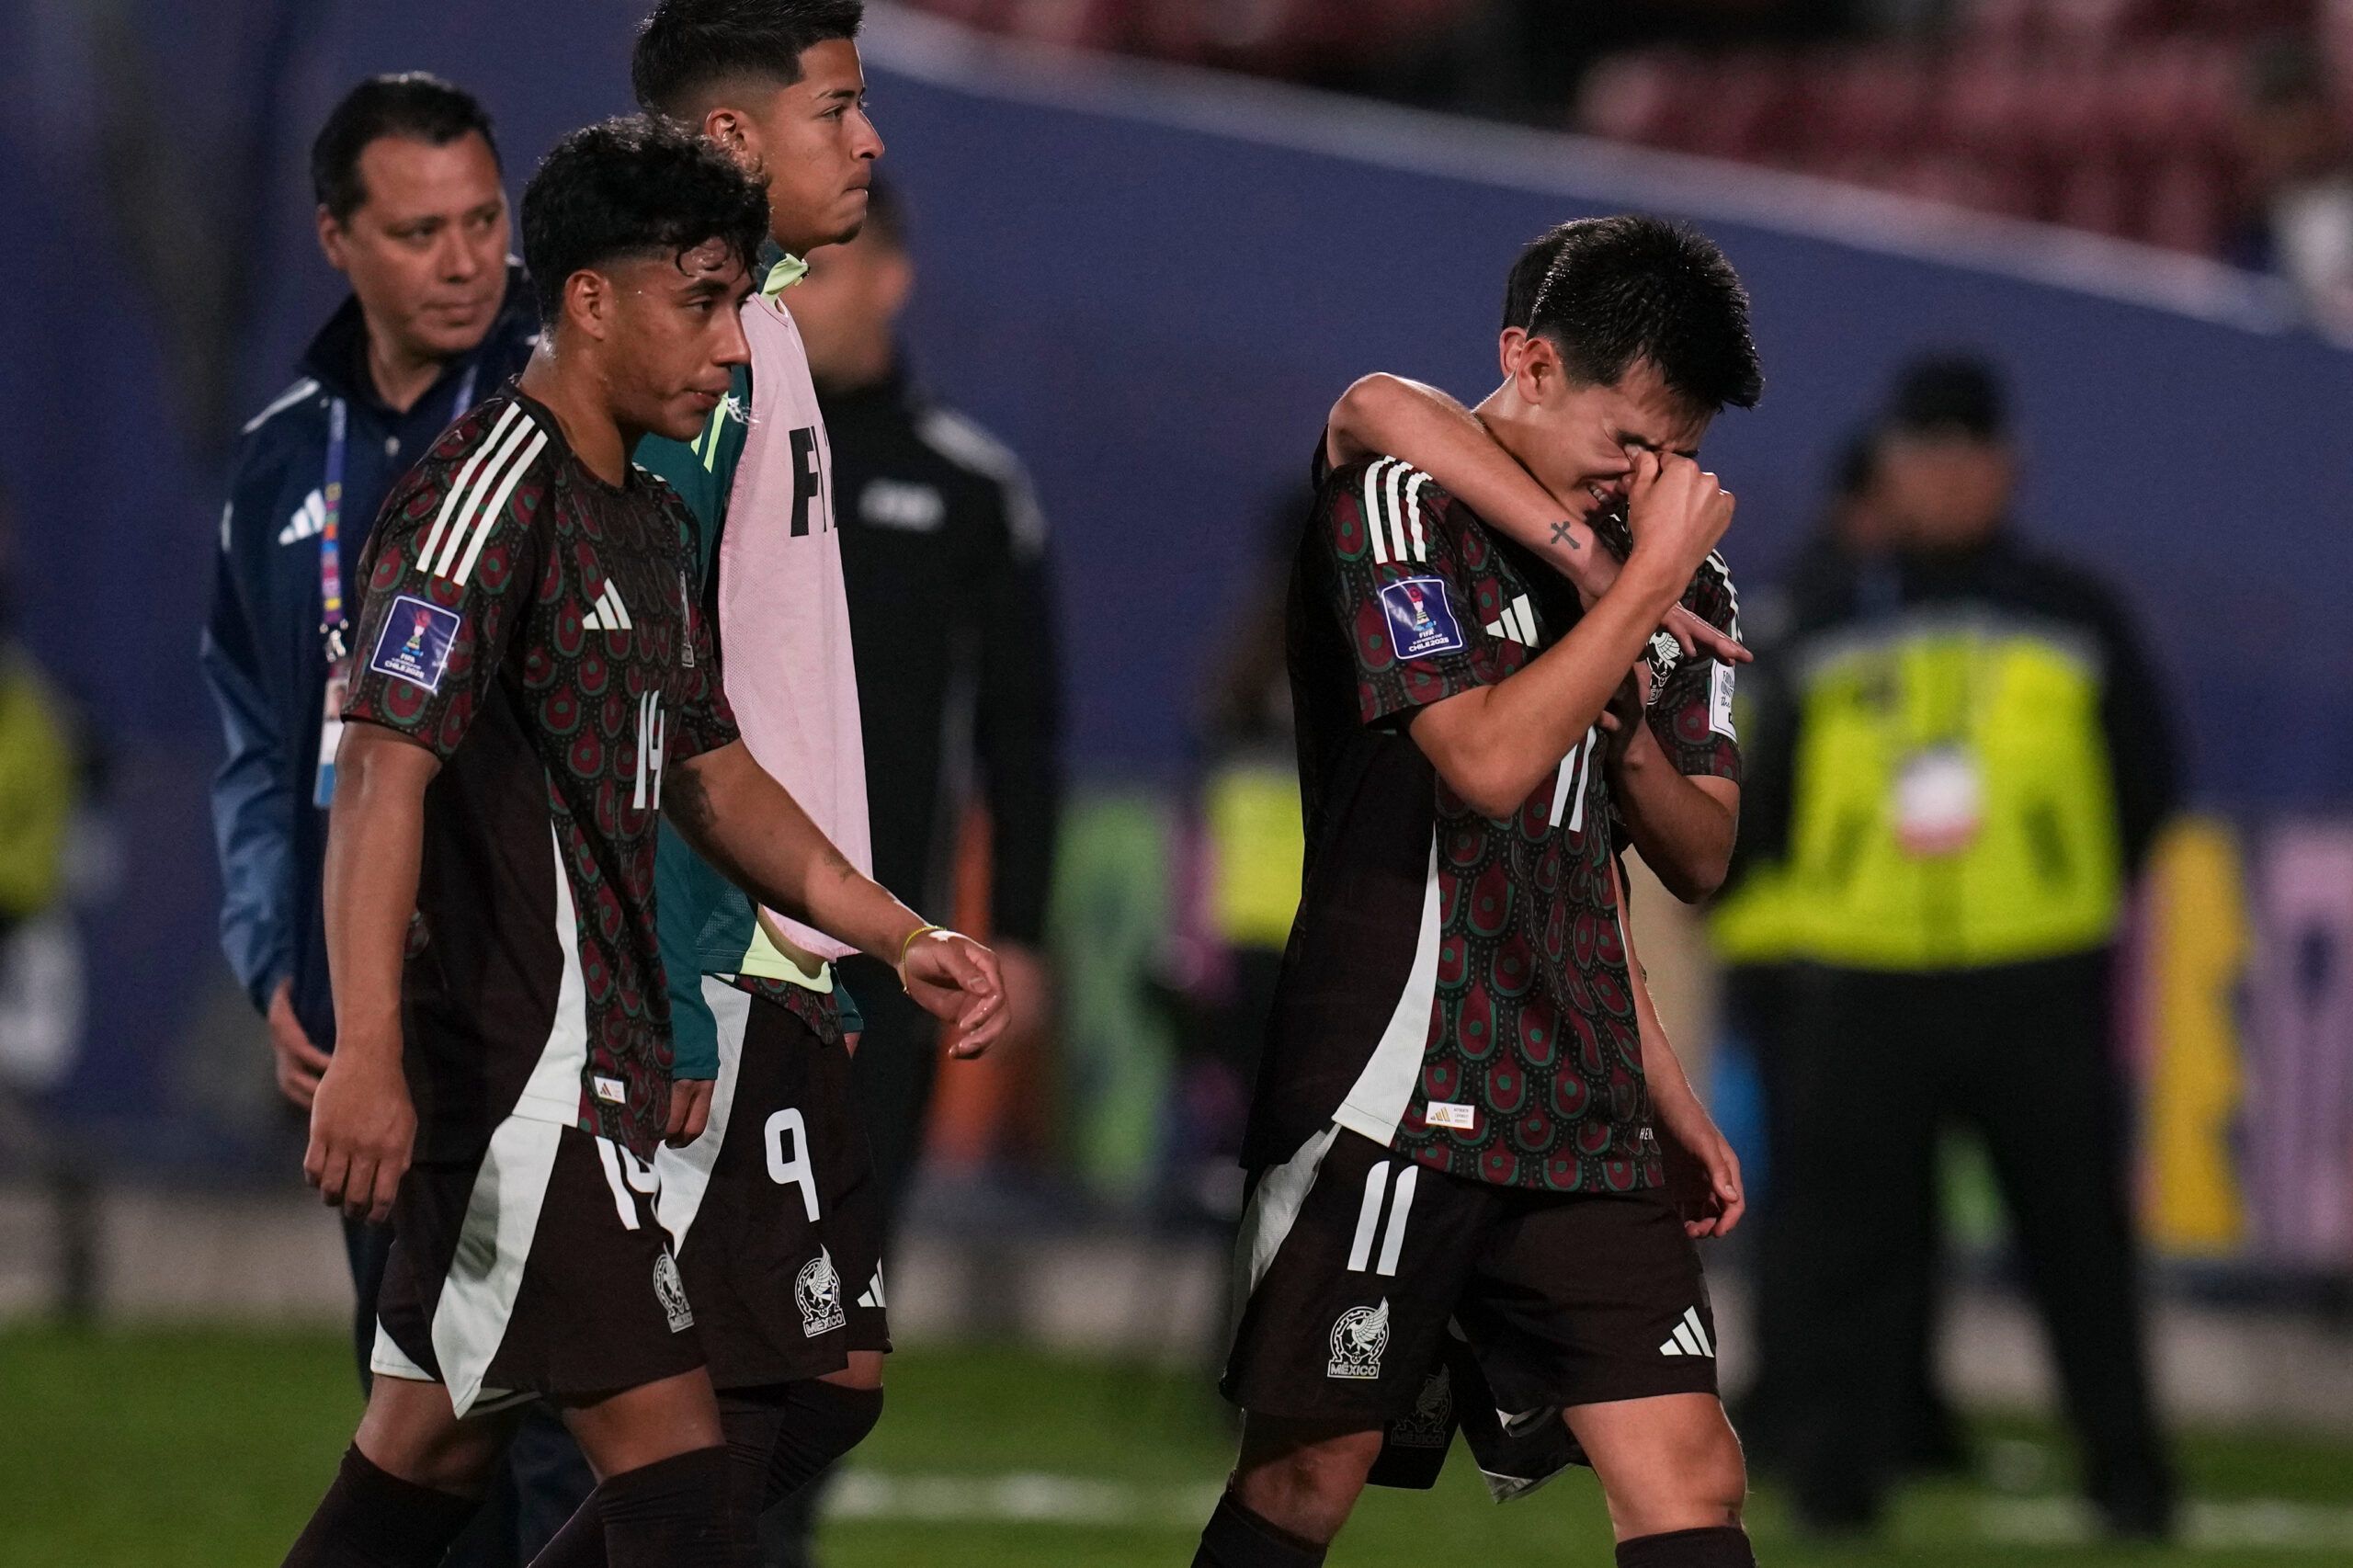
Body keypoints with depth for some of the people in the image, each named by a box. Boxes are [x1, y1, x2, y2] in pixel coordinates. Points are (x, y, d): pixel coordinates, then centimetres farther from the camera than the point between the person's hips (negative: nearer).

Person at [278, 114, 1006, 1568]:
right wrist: (367, 1055, -29)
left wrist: (905, 937, 16)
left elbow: (713, 777, 26)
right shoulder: (491, 492, -14)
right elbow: (385, 768, -21)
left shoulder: (651, 521, 18)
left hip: (592, 1056, 10)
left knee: (435, 1449, 12)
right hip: (515, 1055, -10)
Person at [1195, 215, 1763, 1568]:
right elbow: (1489, 760, -18)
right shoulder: (1396, 503, -5)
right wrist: (1653, 577, -11)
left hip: (1575, 1122, 7)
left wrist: (1670, 1102, 24)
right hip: (1397, 1091, -7)